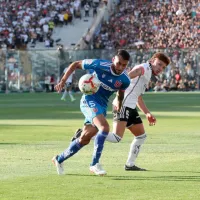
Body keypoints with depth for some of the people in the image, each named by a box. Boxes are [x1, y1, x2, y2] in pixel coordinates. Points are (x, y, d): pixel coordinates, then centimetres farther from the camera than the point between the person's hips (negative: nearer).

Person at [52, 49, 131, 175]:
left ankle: (59, 159, 29)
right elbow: (76, 64, -5)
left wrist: (119, 103, 7)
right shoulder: (100, 65, -19)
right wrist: (63, 81, -11)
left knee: (85, 139, 9)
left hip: (103, 106, 6)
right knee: (104, 127, -28)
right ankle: (95, 164, -21)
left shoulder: (125, 79, -8)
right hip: (90, 100, -6)